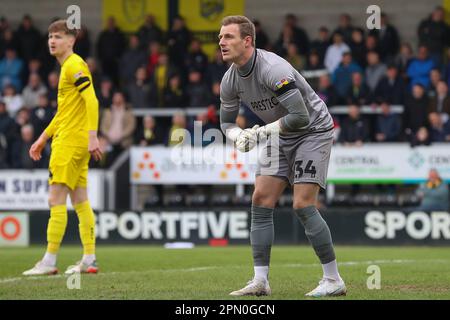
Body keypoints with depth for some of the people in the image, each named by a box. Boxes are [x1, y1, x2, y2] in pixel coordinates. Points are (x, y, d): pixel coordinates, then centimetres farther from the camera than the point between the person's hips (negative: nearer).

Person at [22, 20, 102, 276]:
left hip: (69, 141, -10)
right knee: (80, 201, 8)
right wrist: (43, 139, 29)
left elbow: (91, 101, -22)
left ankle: (50, 261, -7)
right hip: (76, 143, 10)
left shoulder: (74, 65, -11)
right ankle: (89, 260, 9)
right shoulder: (67, 67, 20)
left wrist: (92, 136, -29)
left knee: (56, 199, -8)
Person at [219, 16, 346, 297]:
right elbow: (227, 121, 9)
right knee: (261, 201, -4)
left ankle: (334, 280, -7)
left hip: (313, 131, -8)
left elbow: (300, 116, -33)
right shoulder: (230, 80, -4)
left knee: (303, 205, -16)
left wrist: (263, 131, -26)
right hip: (281, 137, 8)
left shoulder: (273, 70, -30)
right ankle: (260, 281, -1)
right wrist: (239, 136, -14)